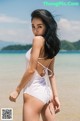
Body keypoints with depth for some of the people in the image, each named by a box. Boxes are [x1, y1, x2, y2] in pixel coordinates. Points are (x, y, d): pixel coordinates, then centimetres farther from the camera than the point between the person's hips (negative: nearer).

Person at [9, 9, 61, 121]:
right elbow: (51, 73, 12)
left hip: (34, 91, -9)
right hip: (46, 91, 9)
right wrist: (55, 96, 14)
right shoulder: (51, 43, 11)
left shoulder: (38, 39, -14)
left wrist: (17, 90, -7)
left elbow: (31, 69, -17)